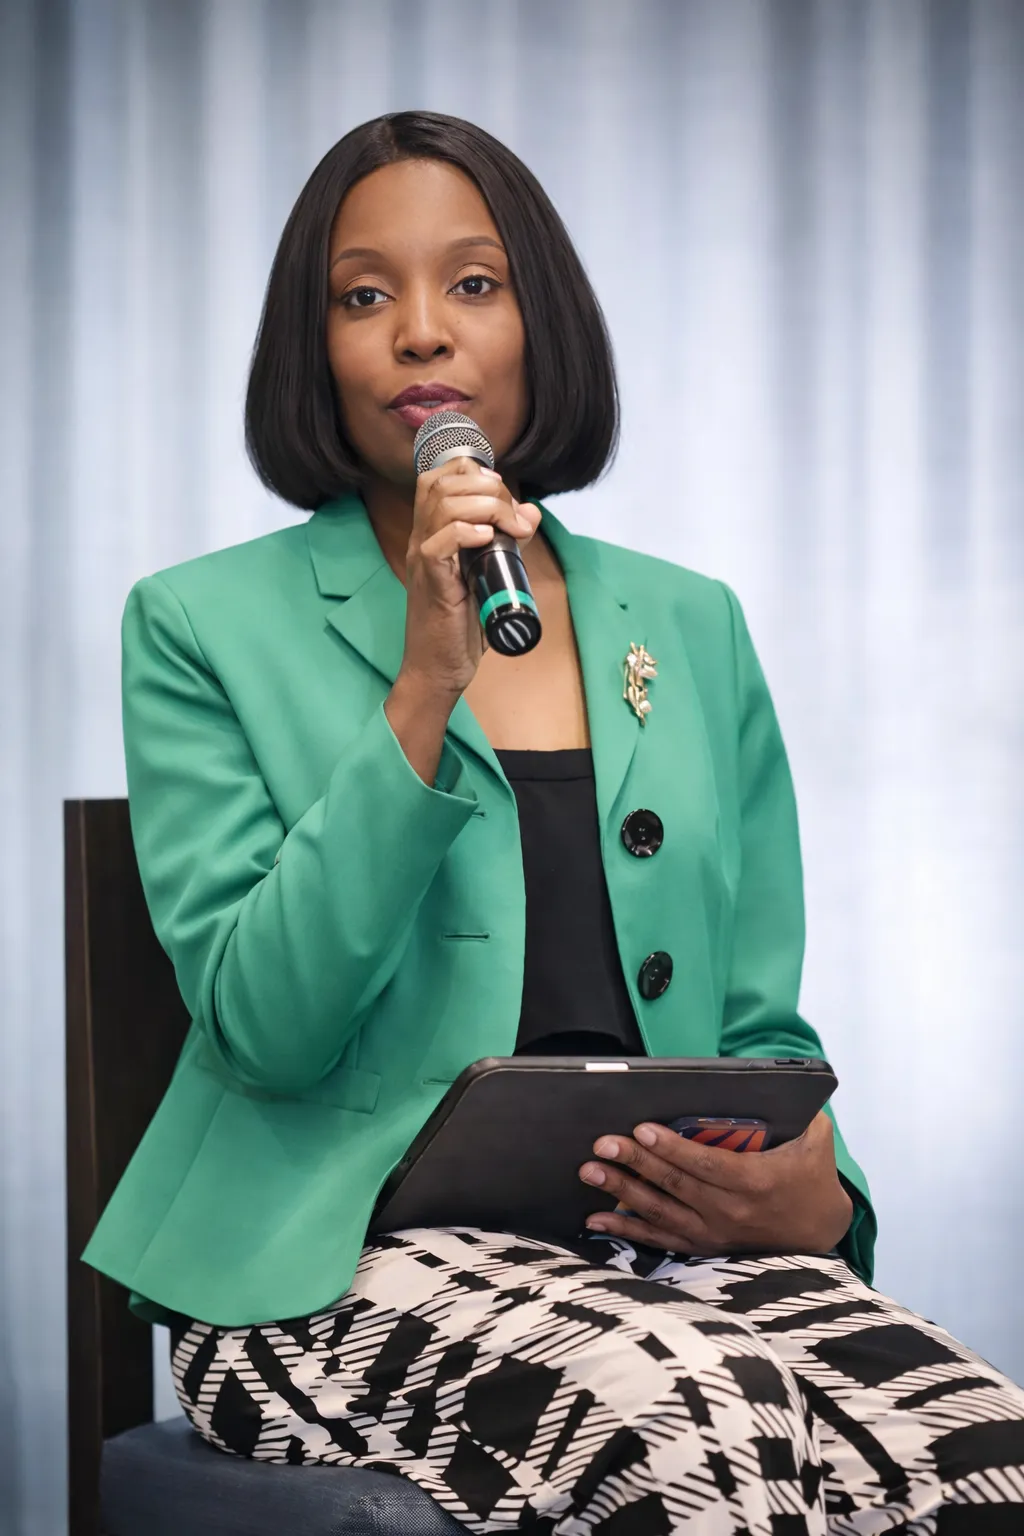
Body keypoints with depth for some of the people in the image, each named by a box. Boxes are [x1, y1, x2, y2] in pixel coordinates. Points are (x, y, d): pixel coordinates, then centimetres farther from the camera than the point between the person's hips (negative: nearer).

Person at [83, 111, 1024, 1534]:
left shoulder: (693, 629, 17)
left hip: (660, 1244, 4)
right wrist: (425, 692, -13)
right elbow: (260, 1026, -6)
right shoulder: (204, 629, 6)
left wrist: (808, 1192, -5)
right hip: (344, 1259, -4)